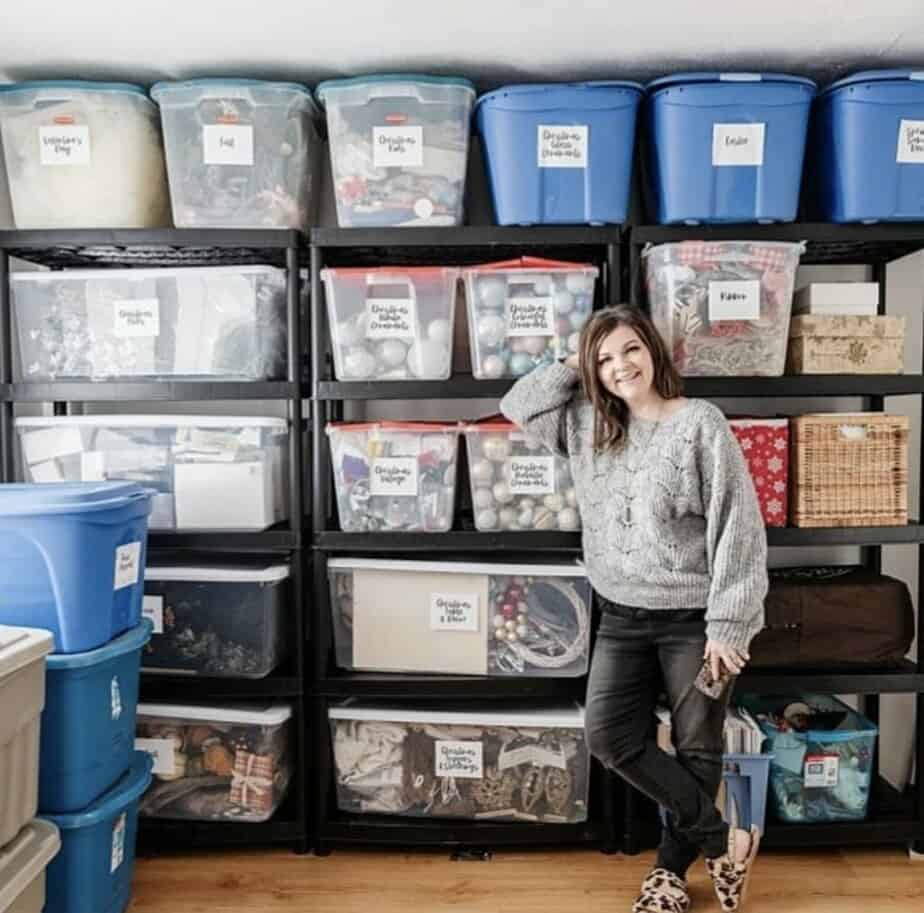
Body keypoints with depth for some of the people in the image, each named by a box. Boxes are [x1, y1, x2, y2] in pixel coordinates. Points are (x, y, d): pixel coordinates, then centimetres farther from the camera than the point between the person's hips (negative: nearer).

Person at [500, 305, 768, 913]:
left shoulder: (701, 423, -11)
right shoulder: (585, 424, 5)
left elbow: (737, 527, -13)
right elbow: (518, 405, 10)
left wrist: (727, 624, -16)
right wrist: (574, 366, 2)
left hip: (693, 617, -4)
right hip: (623, 615, 5)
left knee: (697, 749, 9)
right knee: (609, 735, -2)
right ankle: (721, 838, 17)